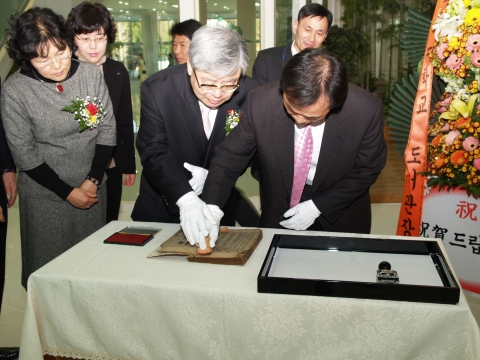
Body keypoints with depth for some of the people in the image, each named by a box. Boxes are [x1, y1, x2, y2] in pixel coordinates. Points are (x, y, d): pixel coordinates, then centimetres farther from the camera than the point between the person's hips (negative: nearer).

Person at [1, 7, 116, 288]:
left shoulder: (91, 74, -8)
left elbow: (107, 129, -2)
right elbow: (24, 153, -10)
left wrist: (93, 180, -9)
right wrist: (67, 192, -10)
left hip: (93, 189, 3)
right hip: (46, 194, -2)